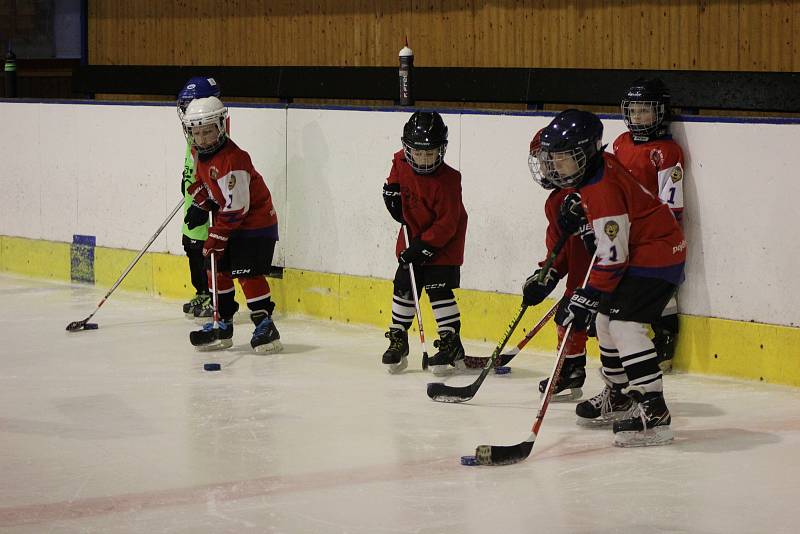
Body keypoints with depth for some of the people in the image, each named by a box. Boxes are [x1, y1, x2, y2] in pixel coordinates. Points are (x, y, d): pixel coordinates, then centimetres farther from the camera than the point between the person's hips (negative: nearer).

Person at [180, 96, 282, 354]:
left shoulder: (232, 160, -30)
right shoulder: (199, 153, 0)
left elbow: (235, 207, -29)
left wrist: (216, 238, -26)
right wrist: (200, 205, 3)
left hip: (255, 223, -9)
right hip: (226, 223, 10)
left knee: (247, 273, -15)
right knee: (219, 271, 10)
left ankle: (265, 325, -10)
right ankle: (222, 326, 19)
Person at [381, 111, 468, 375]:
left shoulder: (447, 180, -27)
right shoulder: (401, 162, -9)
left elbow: (447, 223, -25)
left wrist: (424, 247, -26)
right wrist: (392, 190, 0)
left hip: (443, 242, -6)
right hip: (412, 234, 6)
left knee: (438, 288, -12)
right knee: (403, 285, 8)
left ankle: (451, 343, -4)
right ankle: (398, 339, 21)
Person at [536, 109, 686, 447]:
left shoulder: (603, 189, -27)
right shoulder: (600, 165, 3)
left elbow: (613, 256, -27)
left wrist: (587, 298, -25)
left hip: (657, 254, -11)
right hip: (639, 250, 11)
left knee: (625, 324, -22)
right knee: (606, 319, 17)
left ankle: (654, 415, -26)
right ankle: (618, 397, 32)